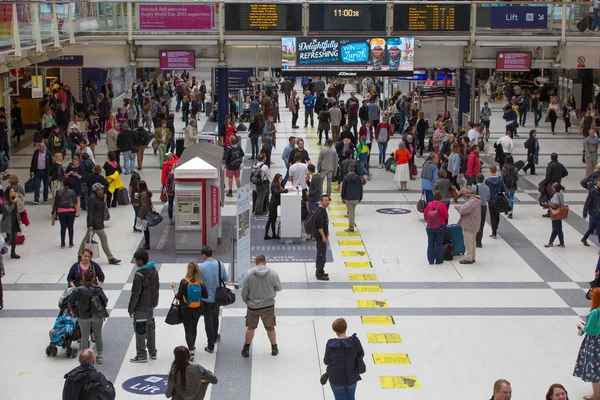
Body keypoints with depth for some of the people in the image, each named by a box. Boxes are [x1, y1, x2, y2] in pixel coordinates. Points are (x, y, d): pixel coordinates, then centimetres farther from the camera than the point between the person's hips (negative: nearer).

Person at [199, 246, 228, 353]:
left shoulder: (201, 267, -19)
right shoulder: (220, 264, -7)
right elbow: (226, 278, 2)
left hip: (206, 299, -4)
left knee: (208, 321, 6)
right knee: (215, 317, 27)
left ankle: (210, 346, 10)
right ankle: (215, 337, 47)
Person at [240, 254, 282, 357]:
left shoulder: (249, 274, -14)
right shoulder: (273, 273, -14)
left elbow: (244, 292, -7)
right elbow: (279, 288, -1)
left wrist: (246, 301, 12)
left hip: (253, 306, 0)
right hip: (268, 305, 0)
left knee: (251, 328, 16)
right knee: (270, 328, 17)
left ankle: (246, 349, 27)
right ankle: (274, 348, 31)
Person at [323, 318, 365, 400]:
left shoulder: (330, 344, -21)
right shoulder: (355, 341, -17)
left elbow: (326, 361, -10)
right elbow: (361, 355, 0)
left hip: (336, 378, -2)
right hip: (351, 377, 2)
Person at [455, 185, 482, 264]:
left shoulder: (472, 202, -24)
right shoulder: (475, 200, 12)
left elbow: (463, 210, -29)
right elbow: (465, 208, 16)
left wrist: (457, 207, -11)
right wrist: (460, 207, -2)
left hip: (469, 225, -11)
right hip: (473, 225, 11)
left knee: (468, 242, -2)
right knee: (472, 241, 19)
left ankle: (468, 258, 5)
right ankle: (472, 257, 29)